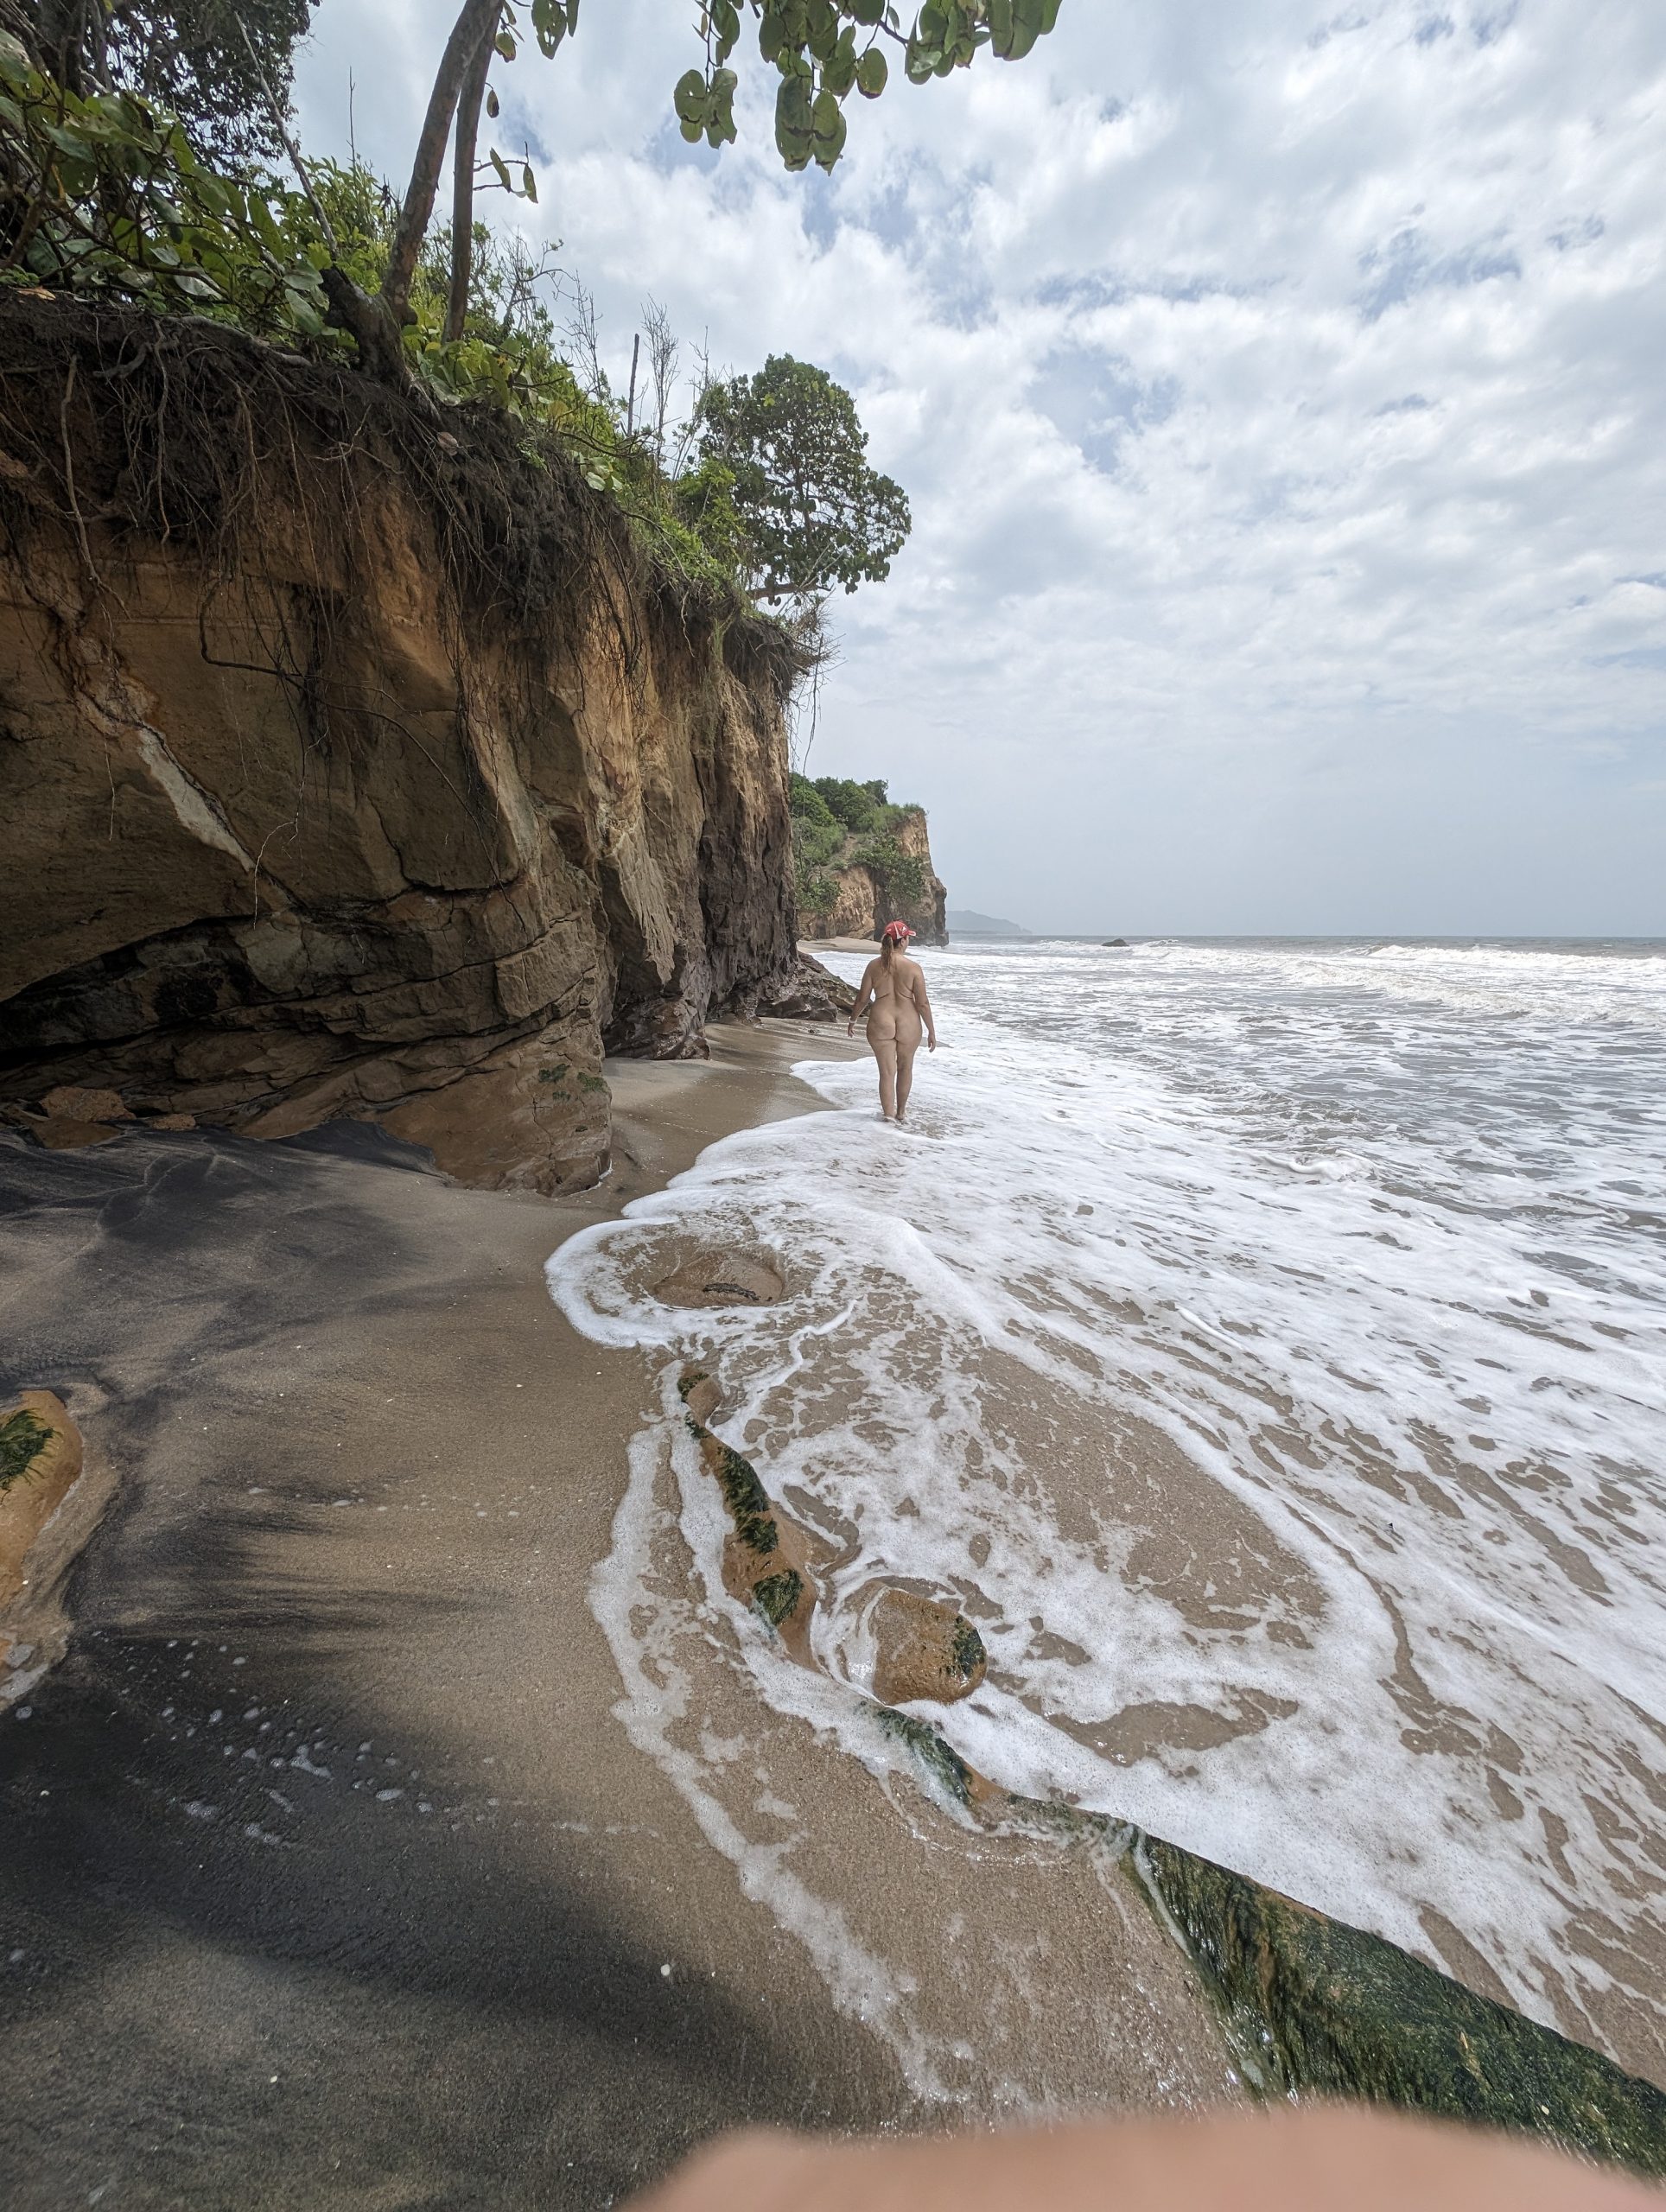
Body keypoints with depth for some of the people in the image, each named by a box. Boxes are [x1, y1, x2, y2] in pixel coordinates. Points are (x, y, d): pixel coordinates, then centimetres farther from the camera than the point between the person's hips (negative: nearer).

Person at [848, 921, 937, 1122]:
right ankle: (900, 1111, 33)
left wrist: (853, 1020, 19)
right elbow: (922, 1003, -9)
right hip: (908, 1024, 0)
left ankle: (889, 1113, 4)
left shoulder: (873, 966, -3)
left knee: (887, 1071, 6)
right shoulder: (914, 968, -10)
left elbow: (863, 998, 2)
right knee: (905, 1068, 20)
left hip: (881, 1023, 0)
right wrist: (931, 1031, 0)